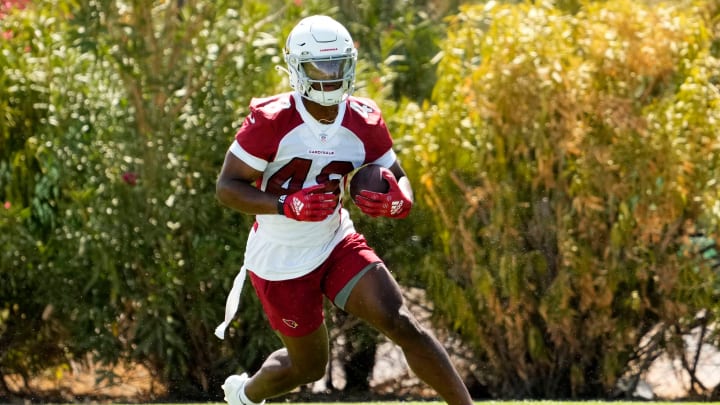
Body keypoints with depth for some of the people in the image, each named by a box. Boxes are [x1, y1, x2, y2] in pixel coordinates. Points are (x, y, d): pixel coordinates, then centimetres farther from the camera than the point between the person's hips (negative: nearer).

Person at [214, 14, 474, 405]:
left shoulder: (364, 122, -7)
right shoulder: (271, 121, -21)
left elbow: (400, 180, 2)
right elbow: (226, 186, -16)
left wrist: (398, 200, -24)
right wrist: (286, 205, -32)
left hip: (336, 244, 4)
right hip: (282, 262, -4)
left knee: (402, 324, -12)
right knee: (309, 366, 9)